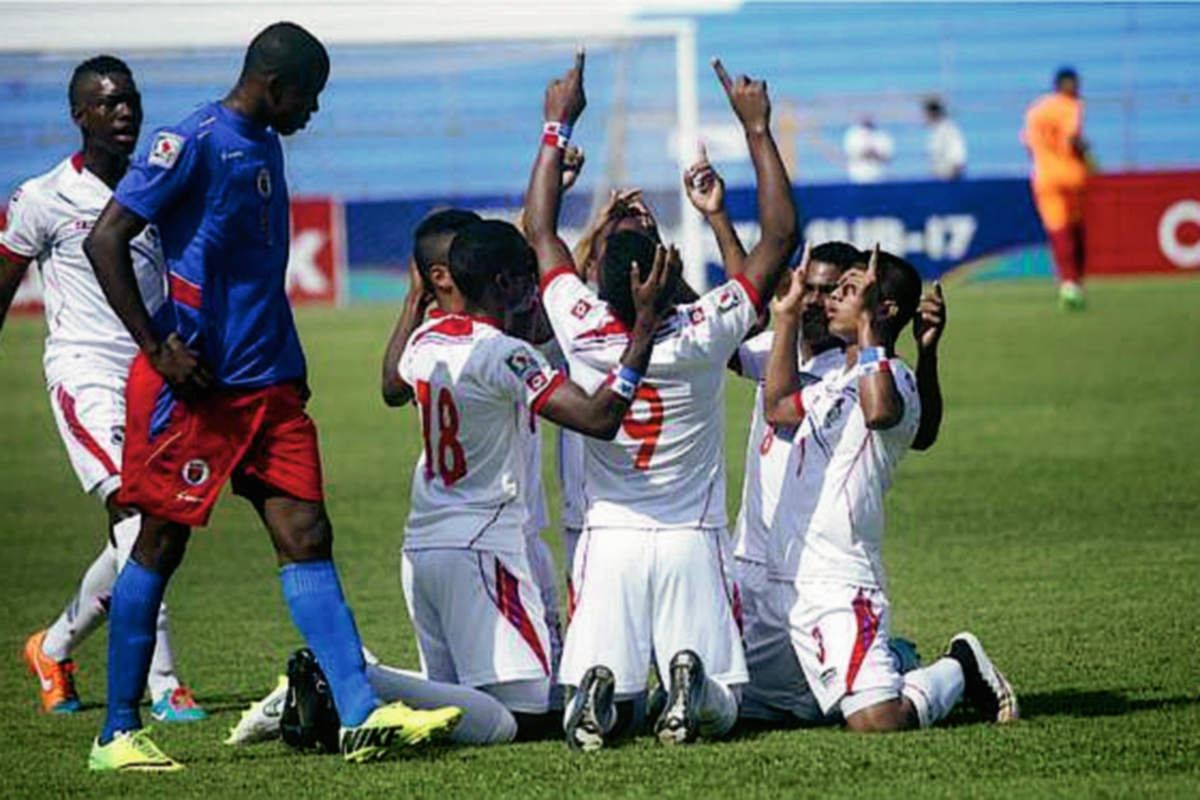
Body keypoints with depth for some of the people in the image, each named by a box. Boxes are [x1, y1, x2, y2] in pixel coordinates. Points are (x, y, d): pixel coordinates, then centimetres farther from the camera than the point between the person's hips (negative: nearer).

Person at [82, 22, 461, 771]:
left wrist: (288, 363, 21)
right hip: (196, 387, -8)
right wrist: (158, 349, -17)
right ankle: (118, 733, 9)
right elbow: (105, 239, -15)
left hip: (267, 384, 8)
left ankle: (361, 715, -7)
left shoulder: (266, 147, 16)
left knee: (306, 535, -1)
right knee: (160, 545, 0)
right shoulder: (196, 142, -11)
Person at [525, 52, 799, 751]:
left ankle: (599, 693, -29)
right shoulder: (703, 336, -13)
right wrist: (757, 127, 0)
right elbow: (781, 235, -4)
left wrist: (559, 126, 13)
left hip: (611, 538, 1)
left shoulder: (584, 334, -10)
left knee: (602, 715, 4)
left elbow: (541, 229, 7)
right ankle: (691, 681, -28)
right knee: (720, 713, 5)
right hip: (693, 542, -1)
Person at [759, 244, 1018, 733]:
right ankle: (891, 664, 28)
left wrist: (868, 326, -23)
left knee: (877, 721, -21)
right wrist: (786, 318, 30)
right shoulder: (835, 382, 19)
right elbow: (779, 409, 38)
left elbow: (880, 412, -34)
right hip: (786, 582, 9)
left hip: (840, 585, -9)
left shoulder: (894, 379, -9)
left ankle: (959, 669, 12)